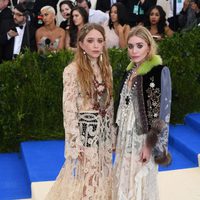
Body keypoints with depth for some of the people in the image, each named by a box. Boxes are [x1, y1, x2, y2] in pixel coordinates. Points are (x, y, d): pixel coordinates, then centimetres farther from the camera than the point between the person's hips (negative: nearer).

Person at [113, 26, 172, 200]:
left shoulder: (159, 71, -15)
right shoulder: (131, 70, 7)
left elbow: (161, 112, -16)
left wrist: (150, 144, -17)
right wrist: (120, 136, 13)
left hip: (143, 136, -7)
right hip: (127, 135, 7)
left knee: (140, 184, 5)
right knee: (124, 181, 16)